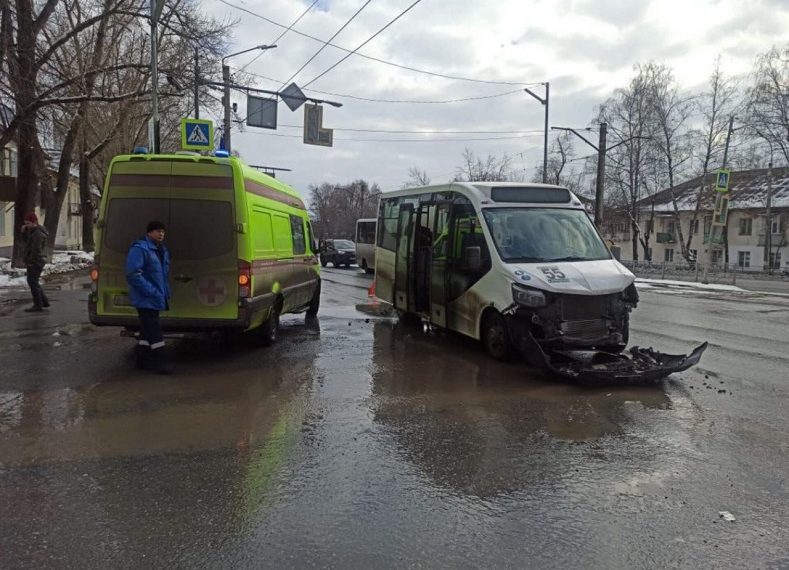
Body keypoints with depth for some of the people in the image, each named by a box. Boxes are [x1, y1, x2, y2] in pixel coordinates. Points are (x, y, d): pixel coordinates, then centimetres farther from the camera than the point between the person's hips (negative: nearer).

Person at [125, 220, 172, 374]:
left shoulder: (162, 250, 16)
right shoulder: (139, 249, -15)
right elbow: (133, 274, -21)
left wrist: (166, 292, 16)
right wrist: (152, 291, -23)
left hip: (155, 299, 10)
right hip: (145, 300, -9)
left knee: (148, 329, 16)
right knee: (154, 331, -7)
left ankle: (142, 359, 26)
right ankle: (160, 361, -2)